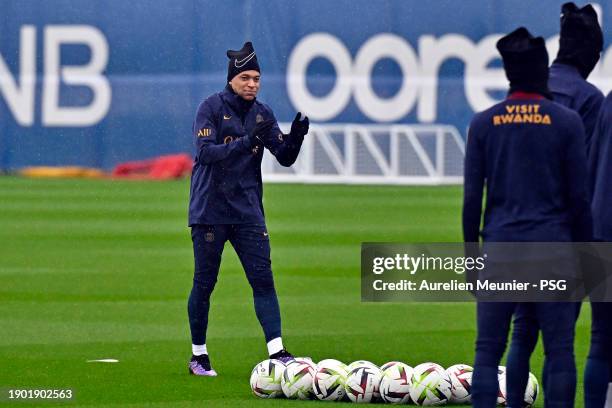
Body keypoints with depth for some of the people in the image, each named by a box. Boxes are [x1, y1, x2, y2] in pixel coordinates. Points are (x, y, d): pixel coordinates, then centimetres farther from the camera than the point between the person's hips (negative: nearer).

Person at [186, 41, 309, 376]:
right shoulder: (211, 108, -7)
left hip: (248, 211, 4)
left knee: (263, 279, -6)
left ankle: (276, 352, -11)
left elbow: (285, 158, 4)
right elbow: (206, 152, -20)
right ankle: (198, 356, 12)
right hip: (209, 210, -4)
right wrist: (247, 142, -31)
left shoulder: (262, 114, 7)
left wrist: (295, 138, -18)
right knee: (204, 283, 1)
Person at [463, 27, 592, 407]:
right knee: (560, 351, 1)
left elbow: (472, 196, 4)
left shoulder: (484, 123, 4)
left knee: (488, 350, 3)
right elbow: (579, 196, 0)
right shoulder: (567, 122, -1)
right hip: (552, 245, -1)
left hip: (500, 247, 1)